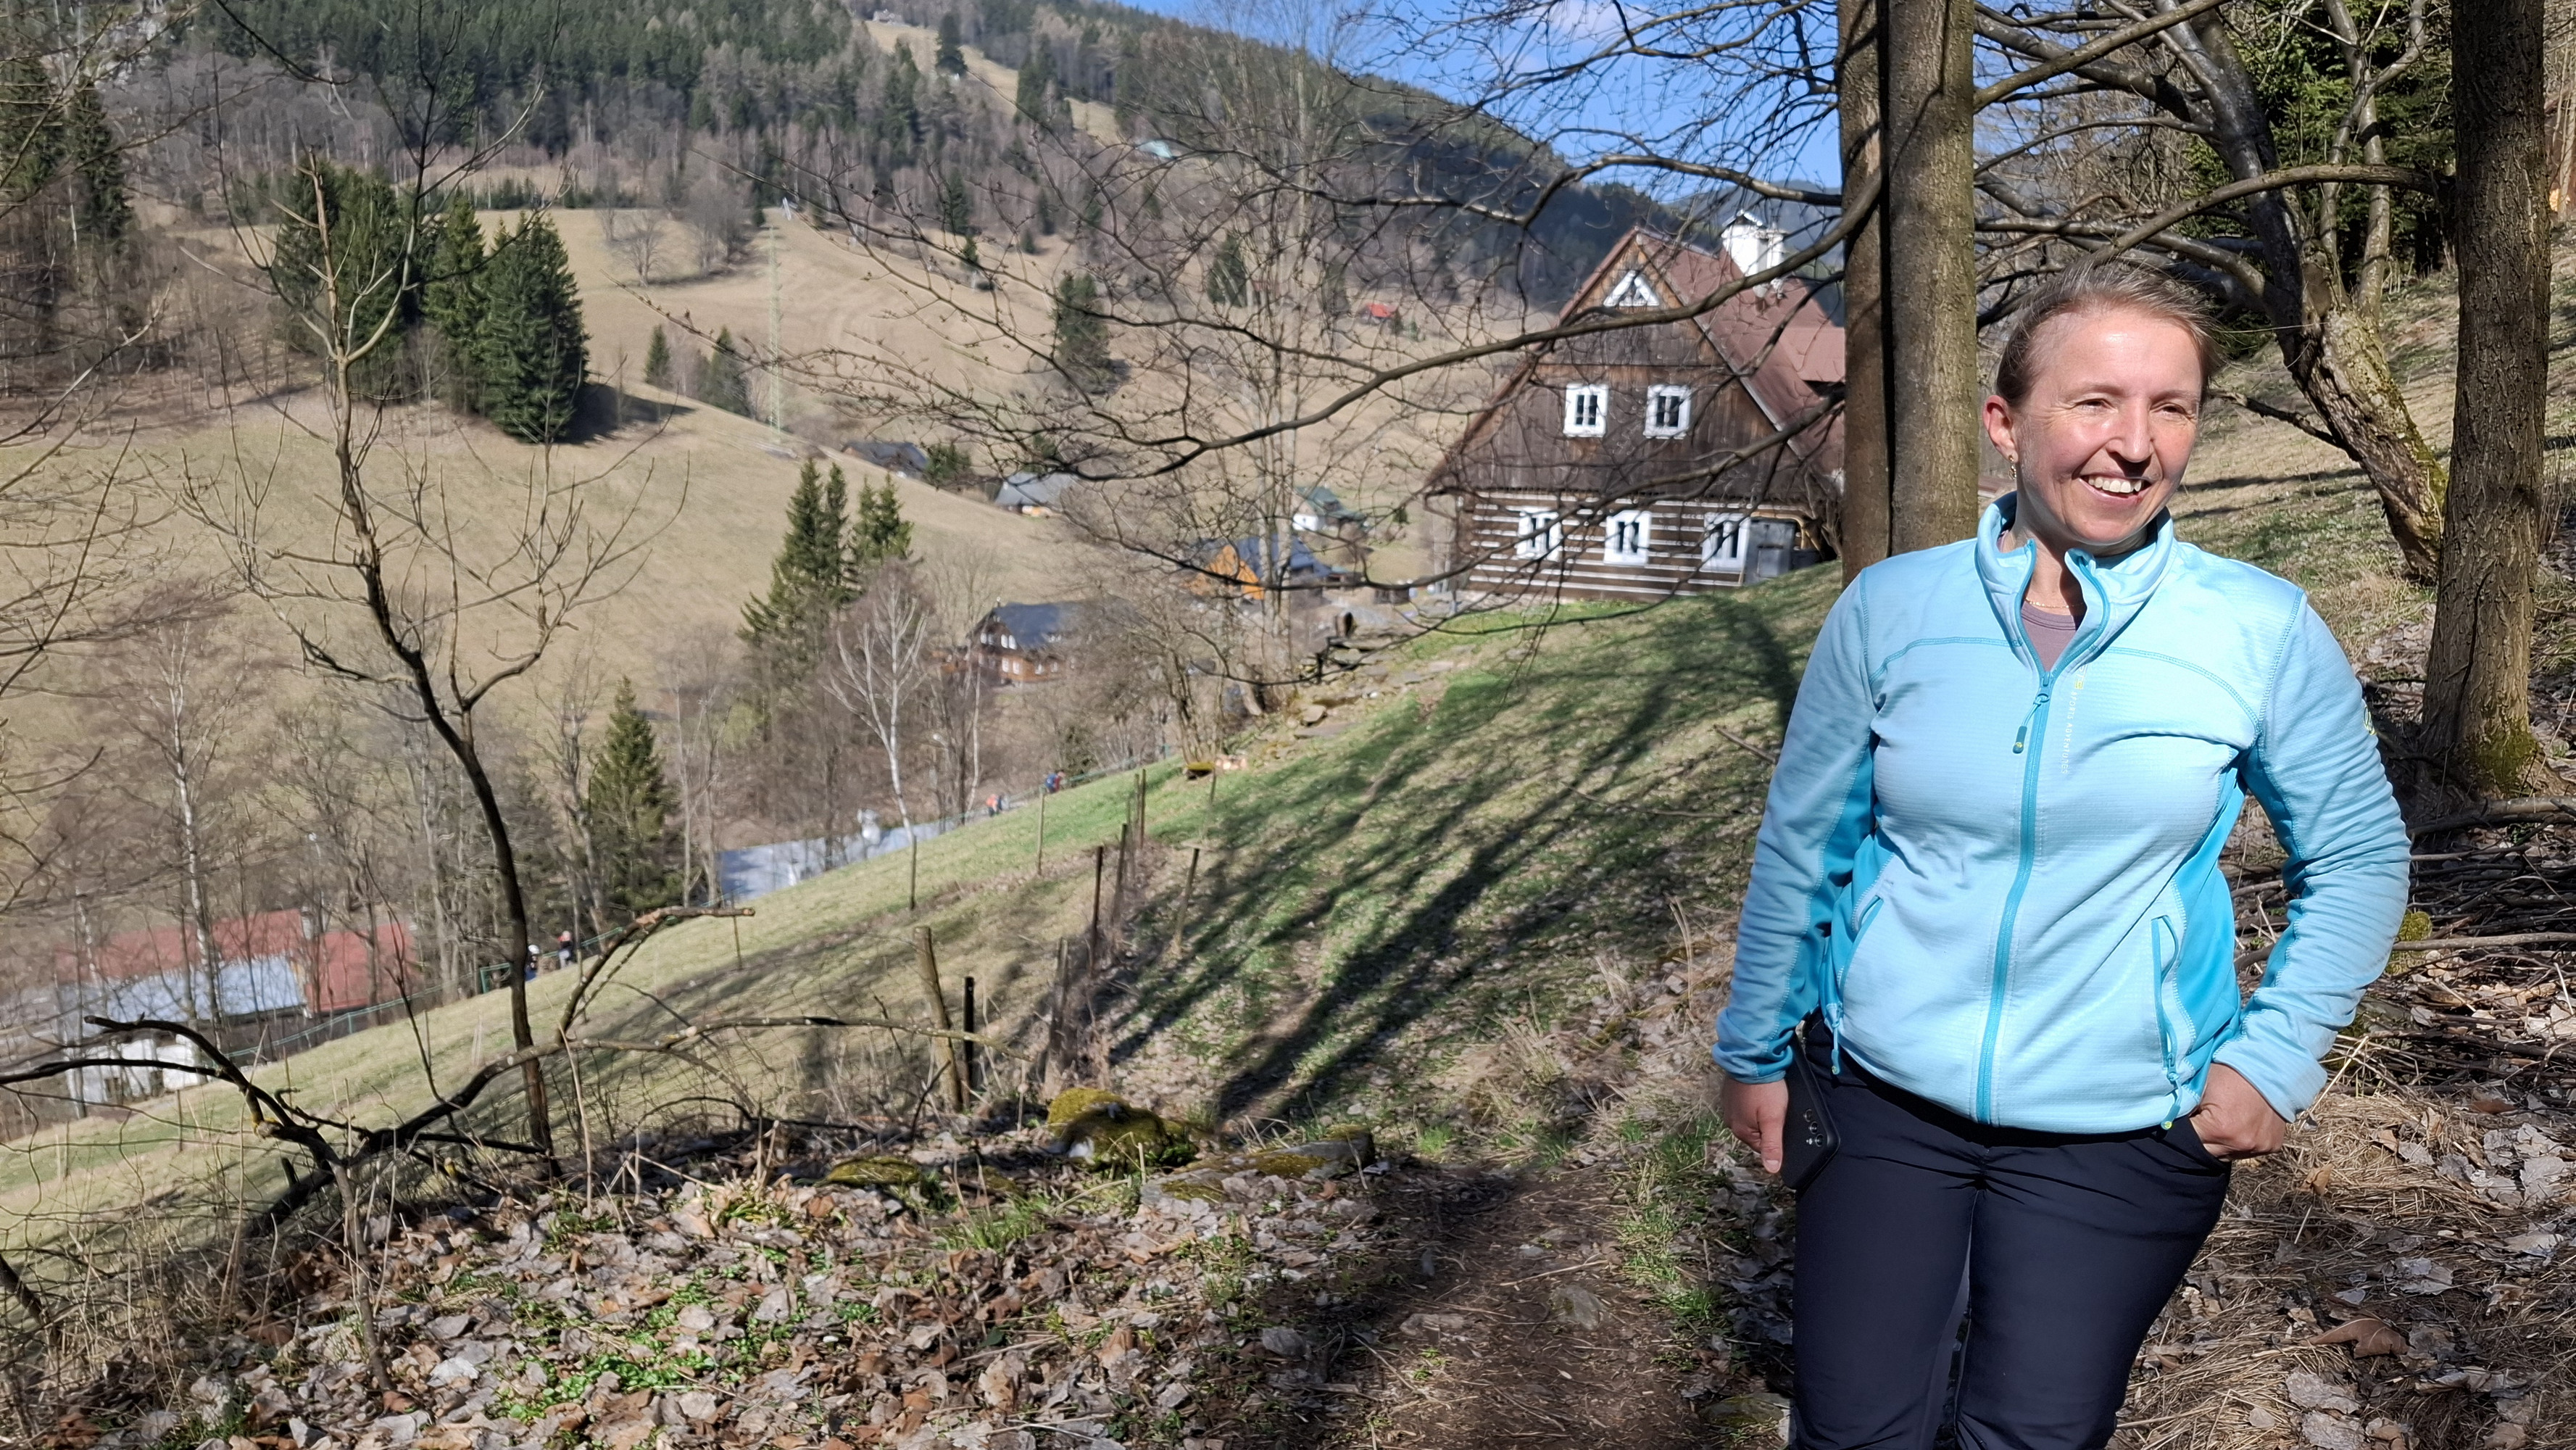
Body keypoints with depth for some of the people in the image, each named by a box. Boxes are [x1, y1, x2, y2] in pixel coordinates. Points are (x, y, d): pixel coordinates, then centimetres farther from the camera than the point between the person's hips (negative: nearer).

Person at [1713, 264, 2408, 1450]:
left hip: (2120, 1130, 0)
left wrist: (2276, 1057, -4)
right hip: (1884, 1097, 1)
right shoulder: (1890, 609, -7)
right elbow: (1799, 848, 2)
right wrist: (1753, 1050, 9)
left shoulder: (2263, 633, -9)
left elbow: (2357, 861, 5)